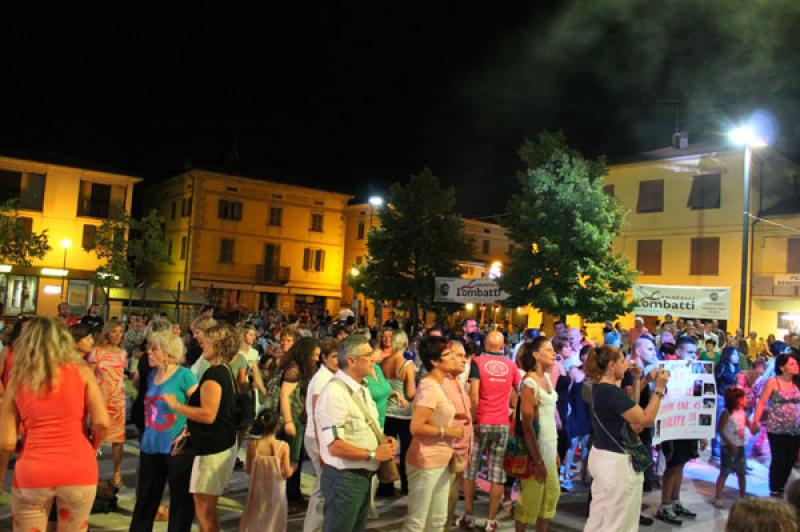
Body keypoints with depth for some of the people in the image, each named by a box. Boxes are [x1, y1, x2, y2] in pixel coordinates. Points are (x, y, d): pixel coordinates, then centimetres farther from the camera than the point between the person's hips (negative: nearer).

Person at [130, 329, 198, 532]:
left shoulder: (184, 375, -11)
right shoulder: (151, 375, 9)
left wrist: (188, 431, -19)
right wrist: (147, 432, 15)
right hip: (150, 446, 7)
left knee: (180, 499, 6)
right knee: (145, 498, 16)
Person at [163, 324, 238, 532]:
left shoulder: (213, 374, -18)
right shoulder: (225, 371, 12)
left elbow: (208, 415, -26)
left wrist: (176, 406, -16)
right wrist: (189, 429, 18)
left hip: (213, 449, -10)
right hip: (221, 444, 10)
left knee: (204, 512, -1)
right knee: (207, 511, 20)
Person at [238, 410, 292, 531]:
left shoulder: (252, 445, -12)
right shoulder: (283, 446, -16)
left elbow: (248, 470, -4)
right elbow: (287, 472, -13)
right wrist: (292, 468, 8)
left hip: (257, 489, 1)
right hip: (275, 491, -1)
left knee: (254, 518, 20)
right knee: (273, 519, 16)